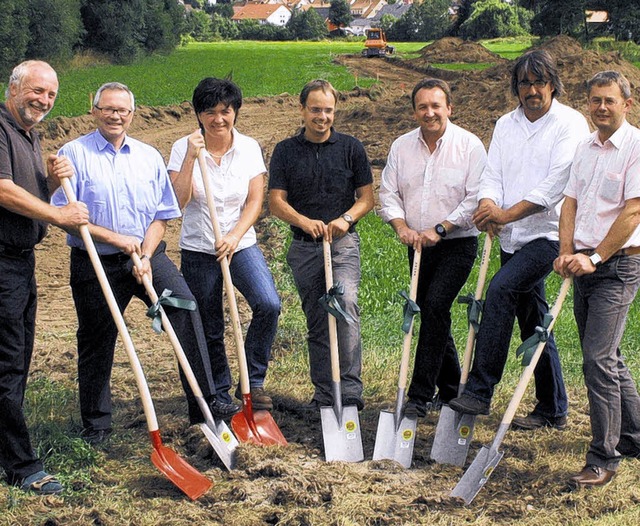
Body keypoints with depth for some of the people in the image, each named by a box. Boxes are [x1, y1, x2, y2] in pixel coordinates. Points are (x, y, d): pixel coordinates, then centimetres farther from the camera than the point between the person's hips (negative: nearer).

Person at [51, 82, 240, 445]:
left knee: (185, 306, -21)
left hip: (148, 255, 2)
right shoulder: (74, 153, -2)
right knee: (96, 344, 7)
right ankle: (96, 426, 25)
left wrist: (146, 255, -9)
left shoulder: (149, 156, 9)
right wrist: (114, 238, -15)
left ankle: (205, 401, -20)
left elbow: (162, 215, 7)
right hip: (96, 264, -2)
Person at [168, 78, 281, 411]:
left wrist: (234, 236, -16)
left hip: (241, 245, 1)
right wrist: (191, 157, -23)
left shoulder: (249, 148, 0)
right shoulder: (183, 148, -4)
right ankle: (219, 394, 27)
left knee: (268, 305, -21)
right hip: (198, 250, 0)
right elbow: (179, 200, -15)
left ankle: (253, 383, -4)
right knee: (209, 330, 7)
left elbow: (255, 200, -3)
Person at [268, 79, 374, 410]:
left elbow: (367, 197, 5)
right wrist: (305, 221, -19)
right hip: (304, 246, 2)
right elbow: (276, 202, 0)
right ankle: (324, 395, 17)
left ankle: (350, 389, -22)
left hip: (343, 243, -2)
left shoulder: (351, 147, 5)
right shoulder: (285, 151, 6)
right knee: (316, 323, 7)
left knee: (345, 302, -24)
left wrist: (346, 218, -15)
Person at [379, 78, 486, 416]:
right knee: (432, 314, 11)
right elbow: (388, 194, 6)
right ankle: (450, 391, 26)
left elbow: (476, 198, -12)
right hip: (418, 246, 5)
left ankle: (420, 396, -15)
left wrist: (439, 229, -18)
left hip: (457, 245, -5)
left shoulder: (469, 145, -7)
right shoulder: (402, 146, 6)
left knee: (435, 308, -18)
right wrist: (402, 226, -13)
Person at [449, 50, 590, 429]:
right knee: (533, 320, 11)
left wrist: (507, 214, -19)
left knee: (500, 291, -25)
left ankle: (479, 392, -23)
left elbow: (556, 182, -16)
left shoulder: (570, 124, -6)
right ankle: (553, 410, 21)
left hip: (548, 234, -7)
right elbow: (493, 174, 8)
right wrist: (488, 204, -15)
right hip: (513, 238, 7)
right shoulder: (506, 125, 14)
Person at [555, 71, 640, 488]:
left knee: (598, 360, -12)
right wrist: (567, 252, -5)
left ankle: (604, 458, -2)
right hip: (585, 263, 8)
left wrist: (595, 258, -19)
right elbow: (571, 202, 10)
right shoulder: (586, 148, 13)